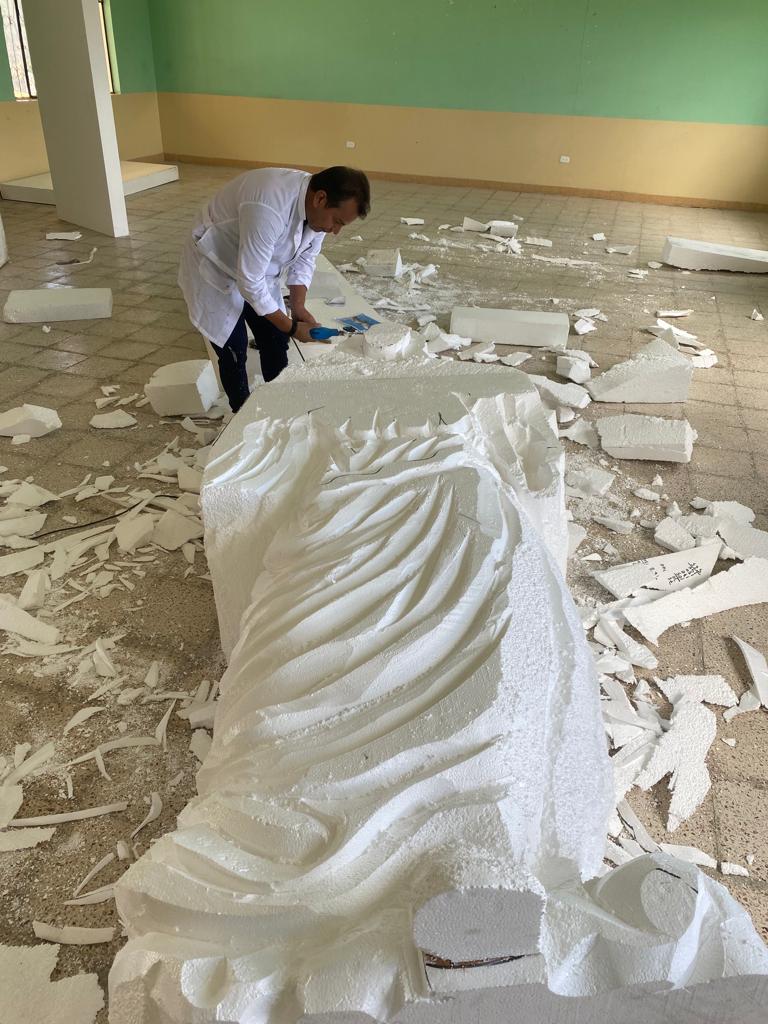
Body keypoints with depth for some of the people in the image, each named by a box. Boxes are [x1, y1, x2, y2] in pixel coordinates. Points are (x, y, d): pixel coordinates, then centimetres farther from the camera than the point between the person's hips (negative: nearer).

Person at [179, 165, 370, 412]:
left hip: (258, 269, 7)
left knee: (276, 343, 4)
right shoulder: (270, 208, -39)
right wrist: (291, 327, -25)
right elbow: (250, 281, -34)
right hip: (216, 270, -7)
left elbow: (304, 259, 2)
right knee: (234, 352, -6)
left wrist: (299, 307, -13)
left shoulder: (318, 209, -14)